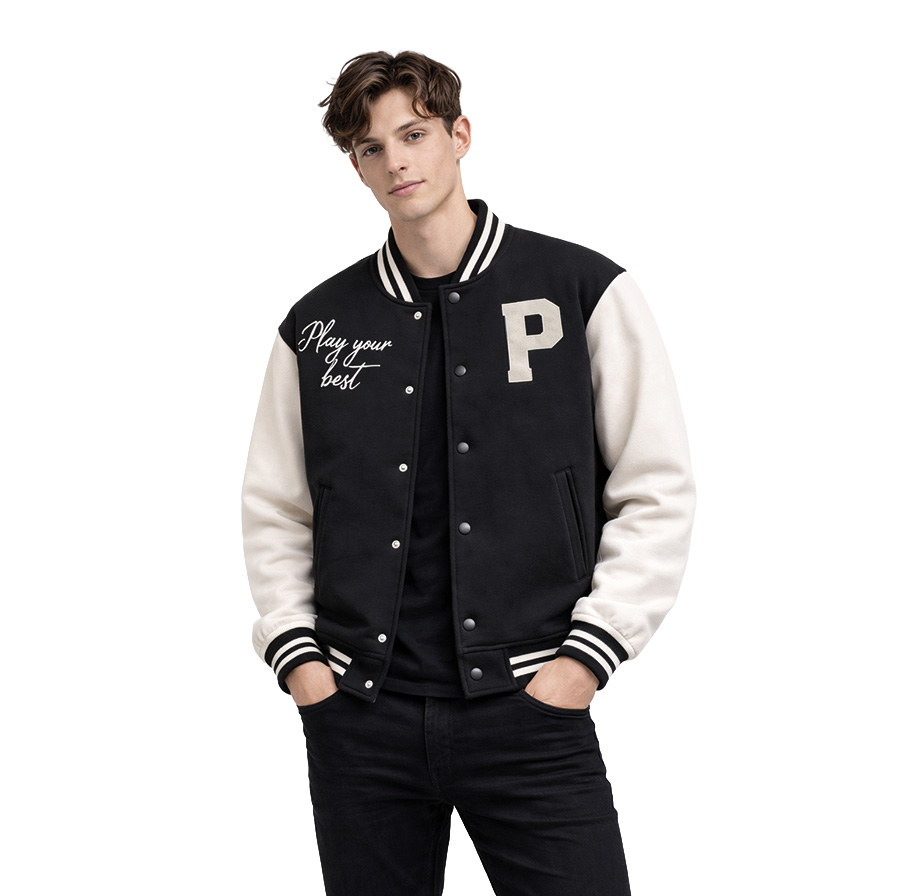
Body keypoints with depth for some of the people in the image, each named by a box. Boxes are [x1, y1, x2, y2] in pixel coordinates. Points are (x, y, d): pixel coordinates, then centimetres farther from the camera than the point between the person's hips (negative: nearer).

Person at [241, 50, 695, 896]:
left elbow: (657, 491, 1)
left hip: (528, 707, -2)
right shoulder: (317, 324, 8)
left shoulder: (583, 290, 1)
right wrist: (293, 652, 4)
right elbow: (273, 509, 16)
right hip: (358, 712, 3)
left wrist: (588, 652, -6)